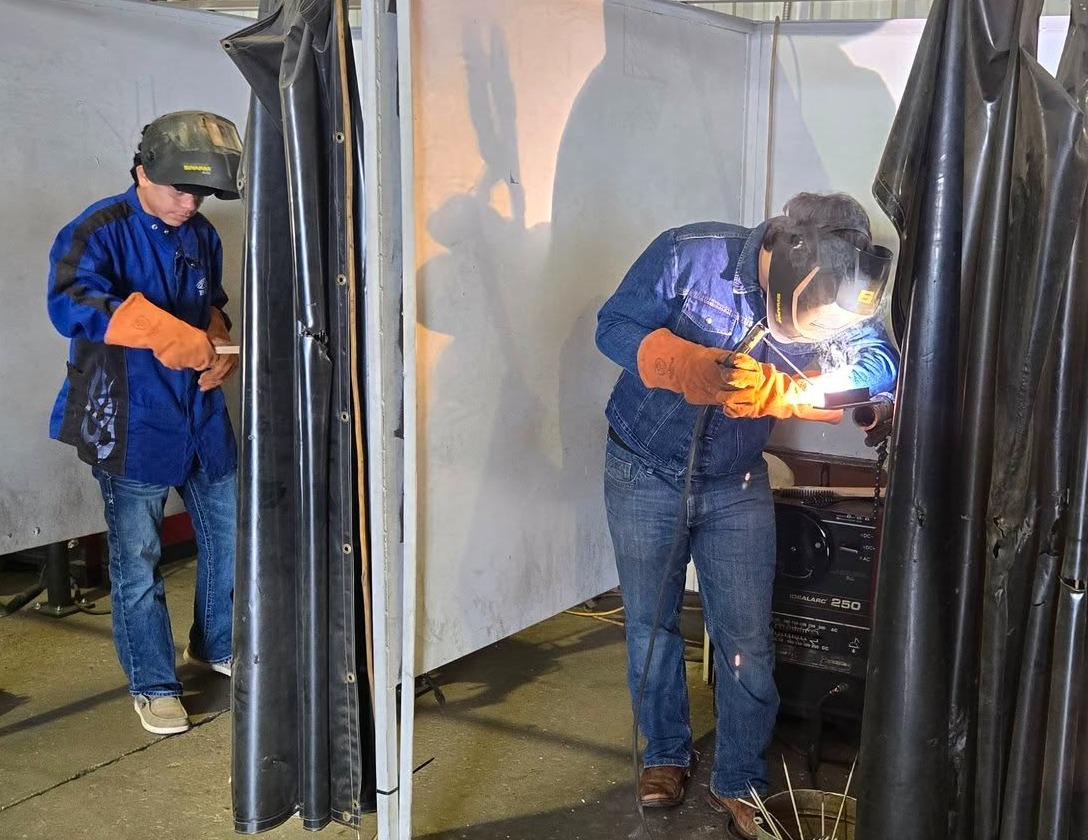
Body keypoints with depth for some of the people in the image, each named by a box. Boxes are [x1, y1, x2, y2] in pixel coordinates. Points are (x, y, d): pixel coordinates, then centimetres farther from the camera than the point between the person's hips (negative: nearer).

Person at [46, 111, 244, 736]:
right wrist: (161, 332, -42)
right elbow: (68, 301, -31)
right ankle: (154, 684, 21)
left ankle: (217, 645, 38)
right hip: (131, 426, -6)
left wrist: (223, 349, -1)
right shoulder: (101, 231, -13)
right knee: (138, 562, 4)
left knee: (230, 533, 15)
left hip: (203, 417, 6)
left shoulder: (202, 236, 8)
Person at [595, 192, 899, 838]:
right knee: (651, 623, 11)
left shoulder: (834, 299, -12)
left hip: (738, 484, 2)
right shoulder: (692, 254, -21)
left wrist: (777, 390, -38)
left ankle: (739, 783, 22)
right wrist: (686, 365, -36)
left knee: (747, 641, 2)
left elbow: (882, 365, -24)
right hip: (645, 470, -1)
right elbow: (616, 326, -17)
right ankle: (666, 755, 33)